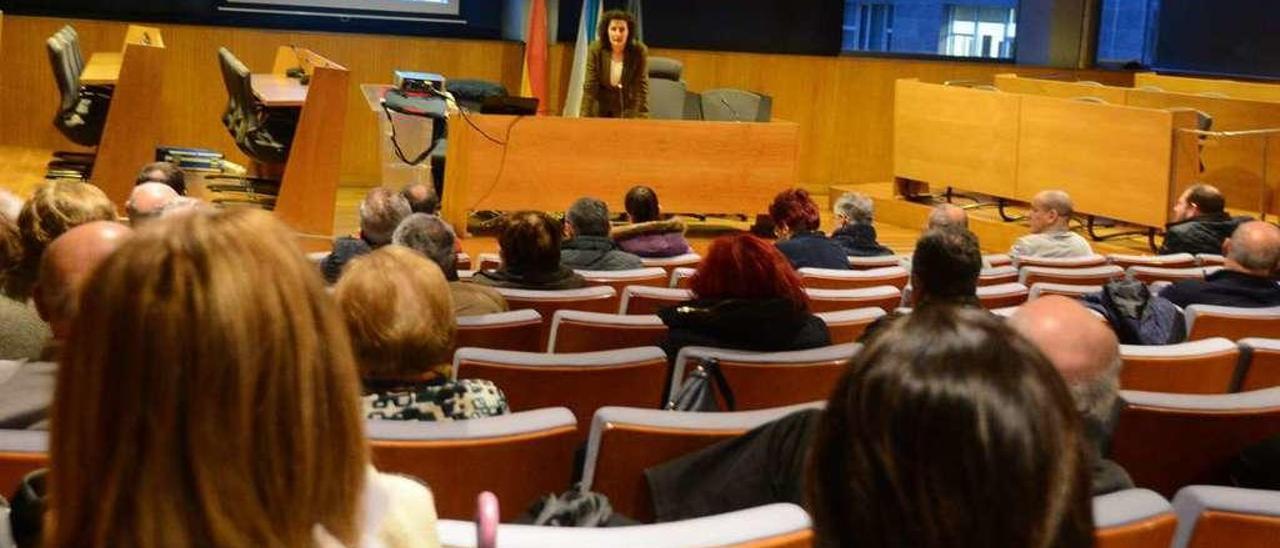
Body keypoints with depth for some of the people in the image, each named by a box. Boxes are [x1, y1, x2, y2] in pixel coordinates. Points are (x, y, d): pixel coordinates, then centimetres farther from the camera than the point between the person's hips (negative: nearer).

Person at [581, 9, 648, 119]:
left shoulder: (639, 51, -20)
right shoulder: (596, 50, -20)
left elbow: (642, 87, -18)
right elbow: (589, 86, -19)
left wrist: (642, 119, -24)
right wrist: (585, 118, -22)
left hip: (627, 105, -1)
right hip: (601, 105, 1)